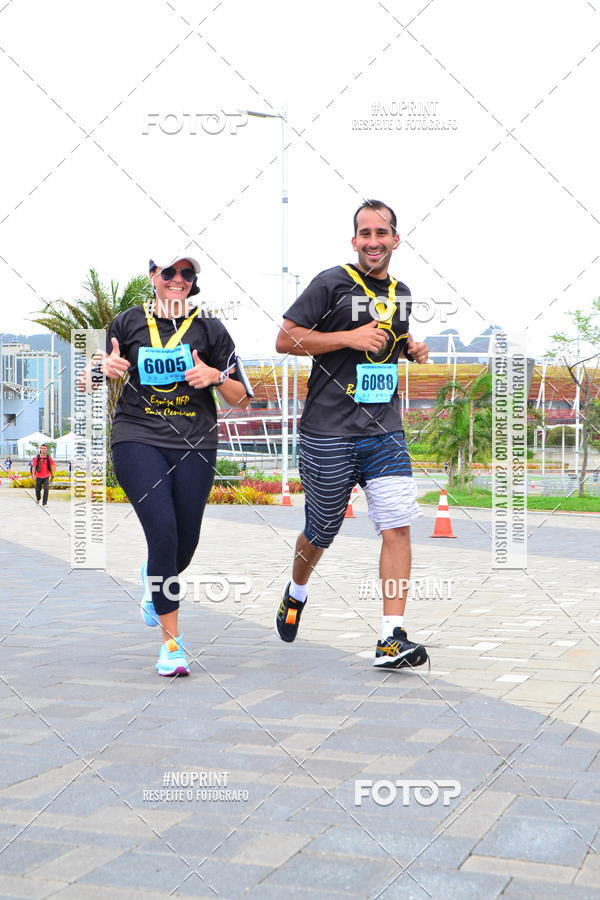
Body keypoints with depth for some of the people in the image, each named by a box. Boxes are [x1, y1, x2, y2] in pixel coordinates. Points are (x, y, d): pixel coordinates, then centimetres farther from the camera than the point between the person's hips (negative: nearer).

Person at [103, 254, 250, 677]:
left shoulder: (209, 328, 7)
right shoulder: (127, 323, 7)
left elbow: (241, 397, 7)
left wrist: (215, 376, -12)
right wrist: (109, 369, -6)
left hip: (195, 444, 2)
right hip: (138, 439, -1)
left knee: (185, 544, 6)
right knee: (163, 531, -17)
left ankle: (153, 580, 44)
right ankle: (172, 641, -8)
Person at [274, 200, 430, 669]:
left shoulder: (402, 293, 13)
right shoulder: (331, 283, -6)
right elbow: (285, 339, -10)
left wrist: (414, 349, 8)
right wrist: (350, 337, -17)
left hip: (386, 432, 4)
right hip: (328, 433, -4)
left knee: (398, 525, -11)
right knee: (320, 533, 10)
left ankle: (392, 639, -8)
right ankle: (296, 595, 42)